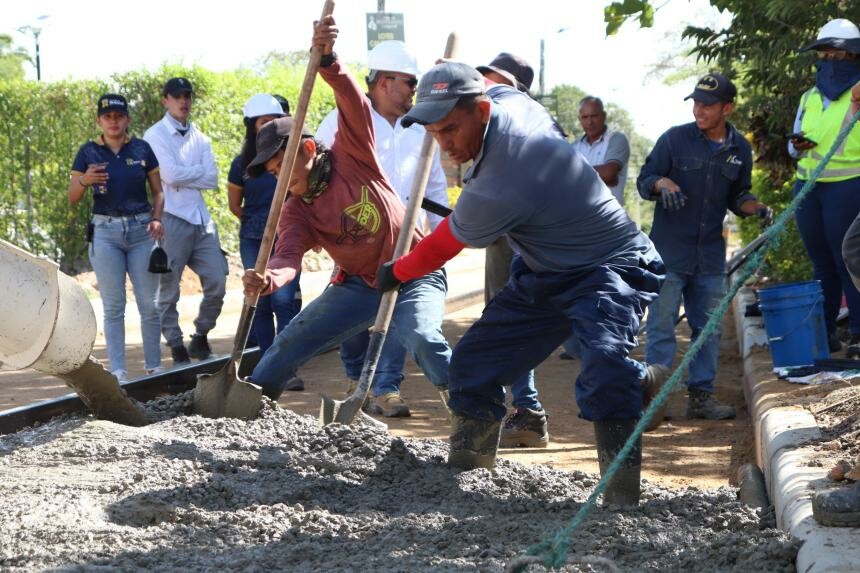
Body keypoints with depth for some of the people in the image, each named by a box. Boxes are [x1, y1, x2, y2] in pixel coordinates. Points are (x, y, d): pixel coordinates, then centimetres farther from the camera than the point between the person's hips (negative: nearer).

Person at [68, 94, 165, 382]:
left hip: (141, 230, 1)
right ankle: (118, 371, 1)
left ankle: (154, 367, 10)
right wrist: (84, 180, -17)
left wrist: (156, 218, -8)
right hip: (106, 231, -1)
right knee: (113, 306, 0)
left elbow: (158, 191, 10)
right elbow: (72, 198, 4)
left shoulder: (142, 149, 5)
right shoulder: (89, 152, 3)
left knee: (149, 304, 1)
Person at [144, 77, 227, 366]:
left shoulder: (199, 137, 16)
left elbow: (212, 180, 4)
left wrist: (183, 176, -6)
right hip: (172, 219, -5)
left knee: (217, 282, 1)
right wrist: (200, 170, -1)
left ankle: (200, 338, 20)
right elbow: (170, 175, -14)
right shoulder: (156, 135, -1)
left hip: (201, 218, 5)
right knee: (169, 290, 0)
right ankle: (177, 348, 9)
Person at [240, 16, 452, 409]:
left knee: (421, 338, -30)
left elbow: (354, 105, -29)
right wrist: (267, 280, -47)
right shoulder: (295, 211, -5)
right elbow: (288, 257, -22)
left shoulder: (351, 155, -11)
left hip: (414, 277, -4)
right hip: (358, 285, 4)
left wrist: (328, 62, -49)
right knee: (290, 341, -4)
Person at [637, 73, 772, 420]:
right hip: (669, 249, -4)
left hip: (710, 253, 4)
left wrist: (758, 208, -3)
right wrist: (662, 183, -24)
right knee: (661, 324, -4)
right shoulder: (675, 139, -5)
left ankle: (701, 395, 16)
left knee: (709, 327, 8)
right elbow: (644, 181, -2)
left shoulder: (739, 149, 6)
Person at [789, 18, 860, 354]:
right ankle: (823, 334, 12)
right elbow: (794, 147, 20)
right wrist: (797, 146, -1)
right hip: (807, 187, 6)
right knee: (821, 264, 8)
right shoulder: (809, 98, 16)